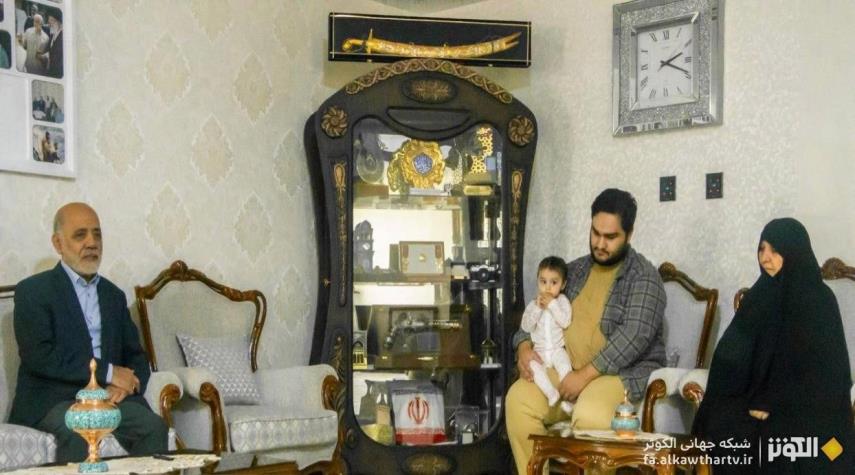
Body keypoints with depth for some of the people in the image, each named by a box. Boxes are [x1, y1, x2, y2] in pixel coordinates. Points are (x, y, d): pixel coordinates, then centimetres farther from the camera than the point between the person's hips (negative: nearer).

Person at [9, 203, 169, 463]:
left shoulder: (114, 295, 19)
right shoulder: (32, 291, 1)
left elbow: (136, 356, 18)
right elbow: (38, 356, -12)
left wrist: (124, 384, -6)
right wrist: (108, 372, -13)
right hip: (51, 401, -5)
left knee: (154, 426, -23)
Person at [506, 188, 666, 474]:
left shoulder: (644, 277, -6)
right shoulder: (574, 271, 15)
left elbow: (635, 336, -19)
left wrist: (586, 375, -24)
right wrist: (524, 346, -4)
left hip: (624, 372, -6)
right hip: (567, 369, 6)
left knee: (589, 414, -36)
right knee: (518, 397, -18)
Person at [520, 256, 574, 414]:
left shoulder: (562, 301, 1)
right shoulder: (533, 304, 6)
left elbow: (565, 322, -14)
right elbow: (525, 327, -4)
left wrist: (552, 305, -17)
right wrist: (537, 308, -13)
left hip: (557, 349, -1)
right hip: (539, 351, 1)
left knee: (565, 366, -31)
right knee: (533, 367, -30)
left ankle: (567, 399, -23)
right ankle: (552, 394, -30)